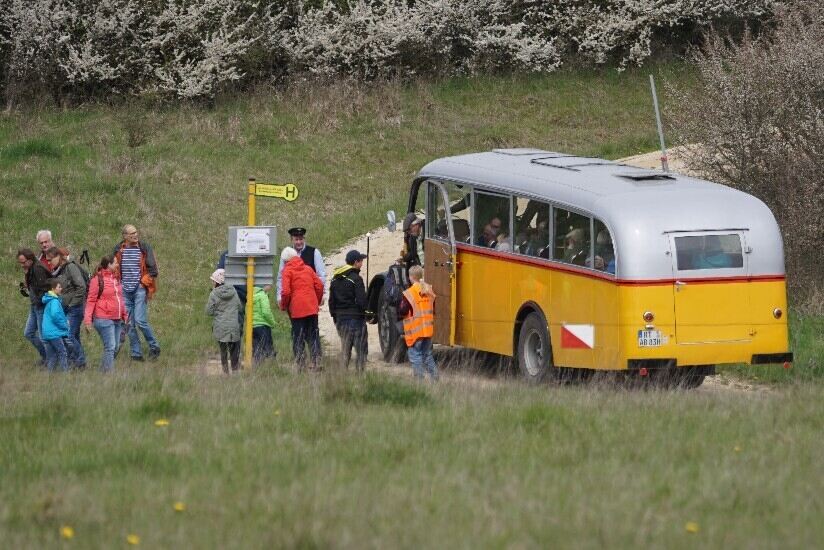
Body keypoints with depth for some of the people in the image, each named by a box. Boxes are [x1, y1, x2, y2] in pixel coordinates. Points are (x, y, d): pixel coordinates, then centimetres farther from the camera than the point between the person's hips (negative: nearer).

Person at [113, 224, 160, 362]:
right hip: (125, 291, 4)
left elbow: (152, 268, -1)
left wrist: (148, 286, -8)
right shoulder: (119, 250, 6)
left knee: (140, 321, -14)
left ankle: (154, 347, 4)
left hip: (140, 289, -4)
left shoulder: (144, 248, -2)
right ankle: (136, 354, 11)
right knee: (129, 324, 4)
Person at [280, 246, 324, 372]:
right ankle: (316, 362, 2)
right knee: (313, 336, 9)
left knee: (298, 338, 2)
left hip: (297, 309, -4)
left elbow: (286, 292, -11)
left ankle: (301, 364, -2)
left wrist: (284, 306, 4)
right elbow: (319, 285, 9)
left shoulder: (287, 271, -2)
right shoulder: (308, 269, 13)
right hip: (312, 308, 4)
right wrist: (317, 302, 21)